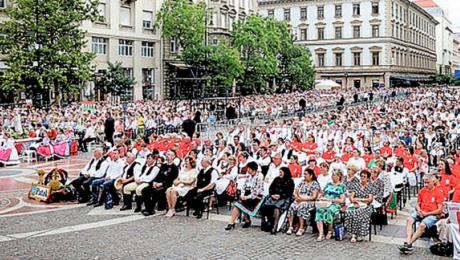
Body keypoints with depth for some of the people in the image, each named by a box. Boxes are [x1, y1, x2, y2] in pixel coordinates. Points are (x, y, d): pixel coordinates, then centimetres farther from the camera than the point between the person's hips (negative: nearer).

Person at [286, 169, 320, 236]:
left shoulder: (315, 184, 1)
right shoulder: (302, 182, 21)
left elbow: (314, 197, -8)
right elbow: (295, 191, 19)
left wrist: (303, 199, -14)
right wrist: (297, 196, -4)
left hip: (309, 202, -5)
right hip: (299, 200, 5)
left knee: (301, 207, -36)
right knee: (292, 206, -26)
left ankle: (301, 228, -29)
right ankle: (290, 227, -25)